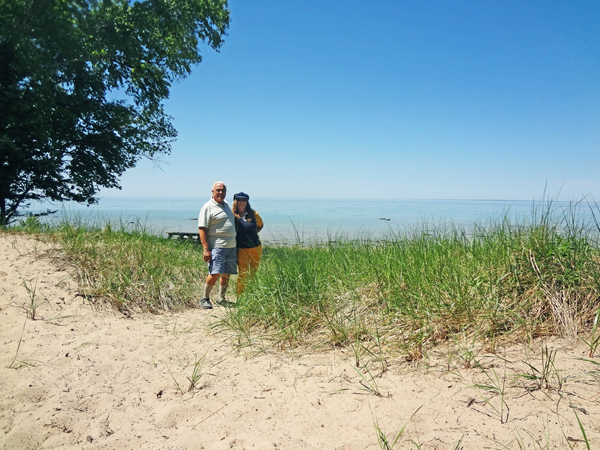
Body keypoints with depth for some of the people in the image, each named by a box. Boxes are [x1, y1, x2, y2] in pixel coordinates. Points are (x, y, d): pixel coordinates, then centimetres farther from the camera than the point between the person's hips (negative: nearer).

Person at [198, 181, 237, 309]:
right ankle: (204, 299, 2)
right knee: (215, 273, -14)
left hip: (231, 246, 7)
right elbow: (202, 229, -11)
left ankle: (221, 298, 22)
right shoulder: (208, 207, -5)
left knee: (227, 274, 8)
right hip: (217, 247, -7)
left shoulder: (226, 205, 18)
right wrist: (206, 249, -18)